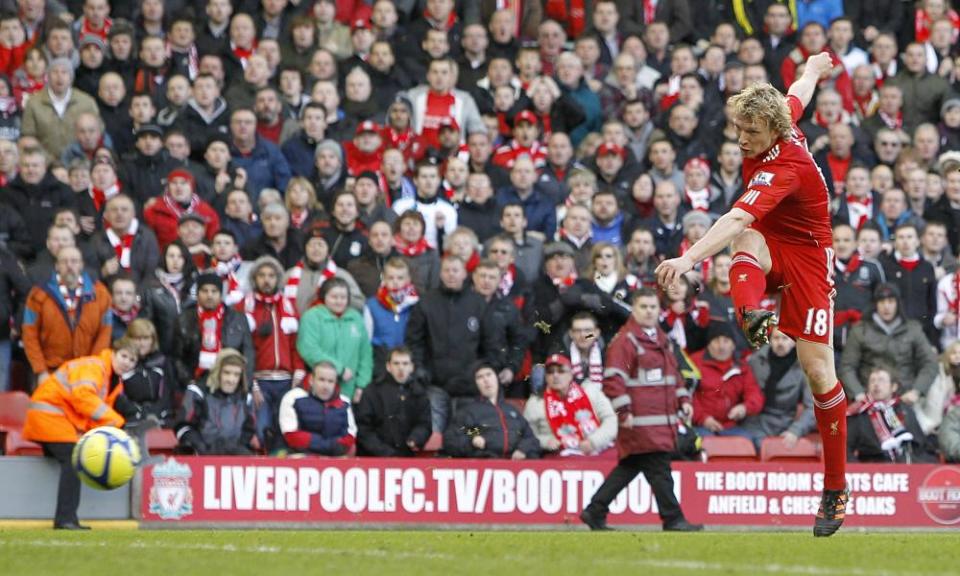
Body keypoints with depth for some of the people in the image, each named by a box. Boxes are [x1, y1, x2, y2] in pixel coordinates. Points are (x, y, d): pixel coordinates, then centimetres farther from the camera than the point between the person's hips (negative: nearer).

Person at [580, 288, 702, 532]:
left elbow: (673, 372, 31)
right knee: (659, 469, -8)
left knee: (629, 467, 12)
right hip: (640, 422, -9)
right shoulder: (625, 341, -9)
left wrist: (683, 399, 18)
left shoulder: (661, 340, 20)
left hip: (662, 419, 9)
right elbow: (613, 379, -15)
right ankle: (673, 519, -3)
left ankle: (595, 512, 19)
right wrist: (624, 412, -19)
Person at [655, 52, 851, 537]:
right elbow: (801, 90, 14)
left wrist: (689, 258, -62)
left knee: (817, 369, -10)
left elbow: (737, 219, -48)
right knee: (747, 243, -33)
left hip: (806, 252, -7)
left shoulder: (781, 169, -33)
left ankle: (835, 489, 1)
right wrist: (815, 66, 38)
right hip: (769, 245, 7)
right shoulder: (781, 115, -11)